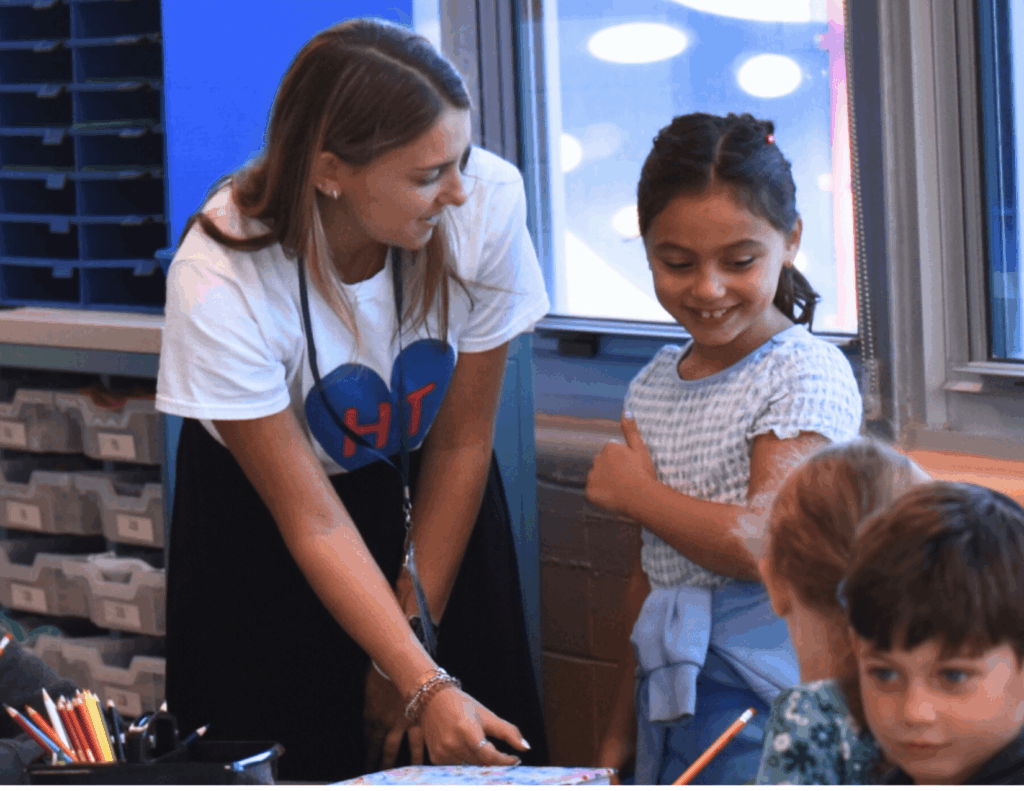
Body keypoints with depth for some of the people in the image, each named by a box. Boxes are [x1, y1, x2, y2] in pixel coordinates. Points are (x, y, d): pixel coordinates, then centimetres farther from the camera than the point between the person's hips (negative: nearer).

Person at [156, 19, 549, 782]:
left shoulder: (488, 203, -27)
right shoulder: (220, 282, -32)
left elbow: (461, 445, -14)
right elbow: (315, 525, -24)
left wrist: (410, 644, -8)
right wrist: (423, 683, -32)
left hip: (426, 496, 2)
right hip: (263, 506, -2)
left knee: (467, 758, 1)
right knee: (298, 762, 0)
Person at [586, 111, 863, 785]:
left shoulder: (809, 375, -10)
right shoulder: (657, 384, 12)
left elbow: (763, 543, -19)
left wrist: (634, 492, -5)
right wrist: (623, 729, 20)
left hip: (760, 691, -6)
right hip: (669, 690, 7)